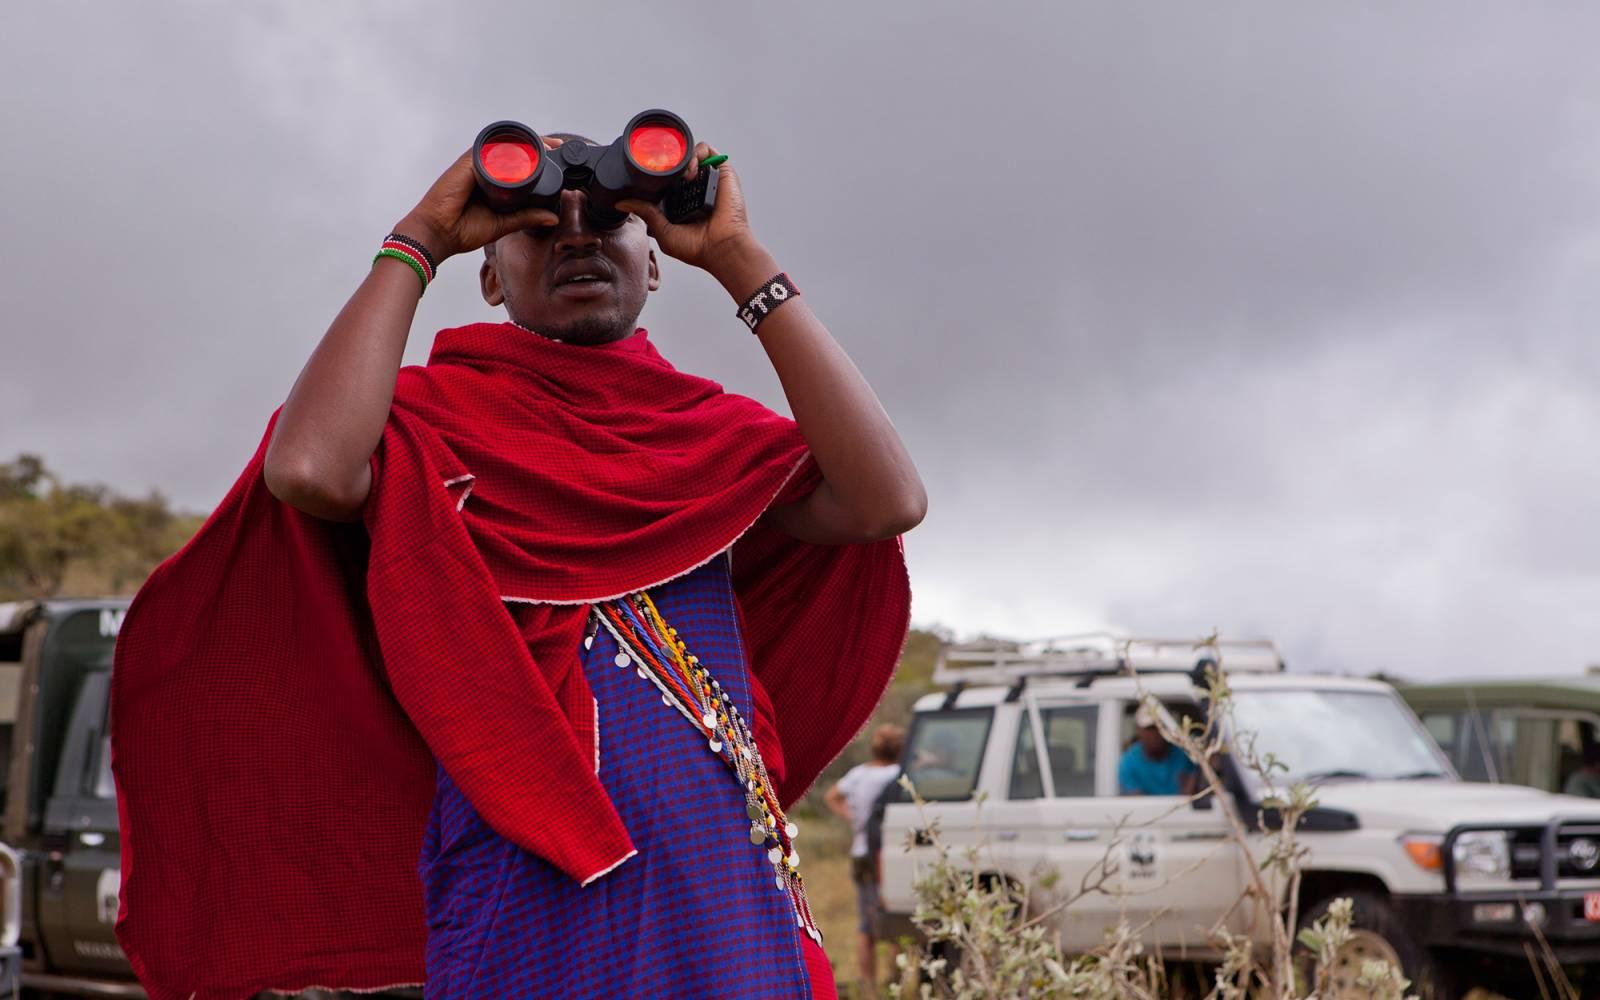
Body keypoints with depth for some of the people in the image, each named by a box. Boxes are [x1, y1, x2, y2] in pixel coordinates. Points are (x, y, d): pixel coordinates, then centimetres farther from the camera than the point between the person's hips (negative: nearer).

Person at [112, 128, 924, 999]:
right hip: (530, 884, -3)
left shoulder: (708, 434, 15)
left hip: (728, 890, 3)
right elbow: (309, 469, -18)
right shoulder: (442, 415, 5)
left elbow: (886, 500, -4)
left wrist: (740, 261, -2)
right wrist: (417, 243, -7)